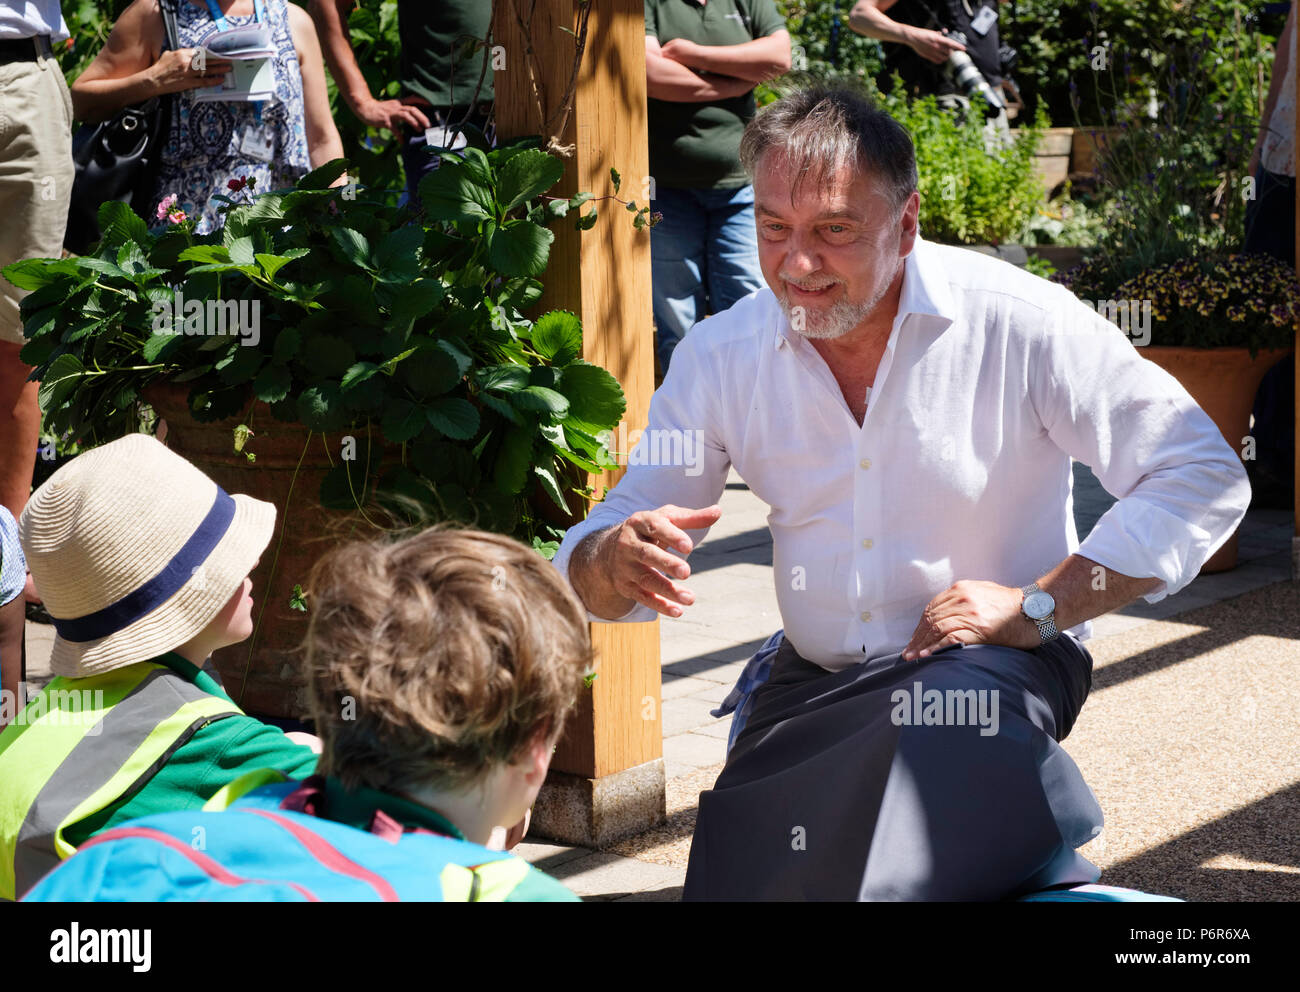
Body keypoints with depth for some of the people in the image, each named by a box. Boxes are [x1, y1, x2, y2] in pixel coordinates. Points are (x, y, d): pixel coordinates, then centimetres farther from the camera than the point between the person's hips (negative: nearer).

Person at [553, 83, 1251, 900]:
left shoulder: (1015, 321, -11)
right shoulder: (722, 356, 0)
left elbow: (1204, 479, -12)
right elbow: (589, 572, 1)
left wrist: (1036, 607, -17)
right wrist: (618, 563, -25)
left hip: (994, 663, -4)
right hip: (814, 682, 4)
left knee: (934, 740, -36)